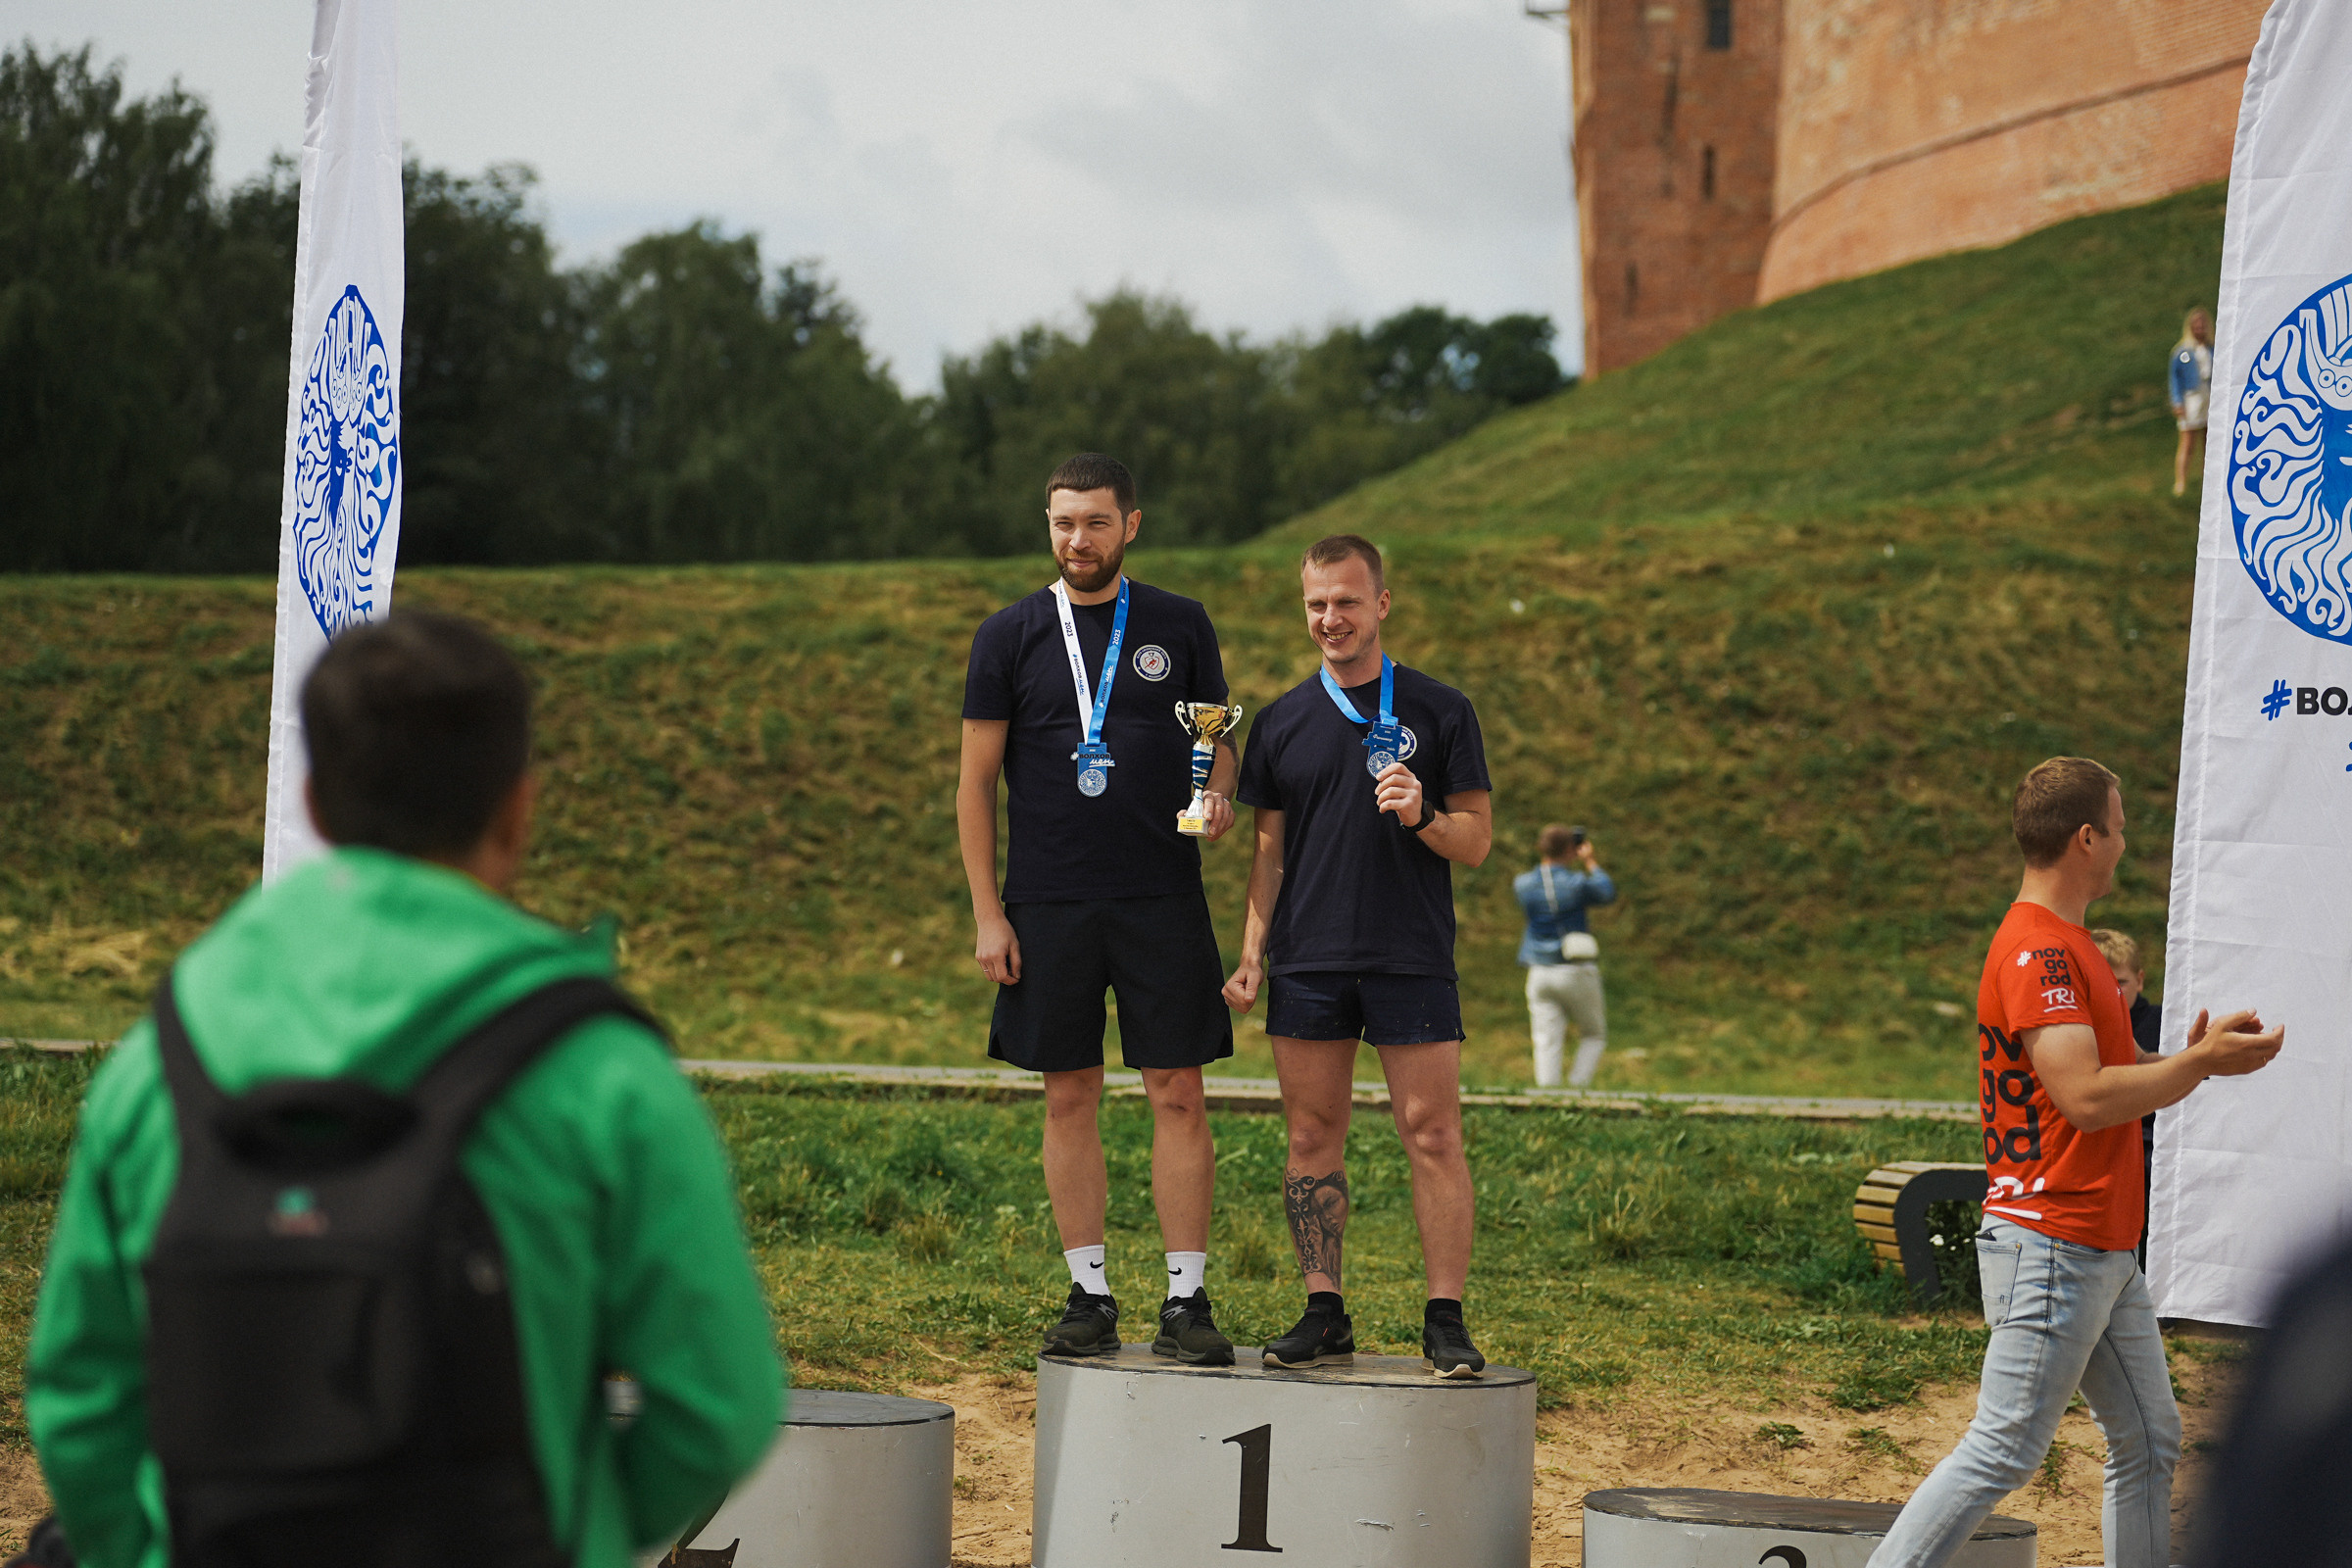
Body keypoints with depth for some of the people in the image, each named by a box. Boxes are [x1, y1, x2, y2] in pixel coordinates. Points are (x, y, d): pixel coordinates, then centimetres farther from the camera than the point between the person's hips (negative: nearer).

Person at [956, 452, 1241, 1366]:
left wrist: (1219, 797, -9)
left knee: (1178, 1095, -4)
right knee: (1069, 1098, 3)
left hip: (1164, 902, 0)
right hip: (1050, 905, 0)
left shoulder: (1179, 627, 8)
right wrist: (986, 913, -1)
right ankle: (1089, 1295, 11)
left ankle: (1186, 1299, 0)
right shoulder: (1010, 635, 5)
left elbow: (1218, 743, 15)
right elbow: (976, 781, 5)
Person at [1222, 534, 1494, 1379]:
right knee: (1312, 1139, 3)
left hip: (1412, 959, -2)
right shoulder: (1282, 722, 11)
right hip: (1307, 960, 3)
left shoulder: (1439, 711, 4)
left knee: (1433, 1135, -6)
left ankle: (1445, 1319, -2)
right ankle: (1324, 1314, 10)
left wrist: (1422, 816, -17)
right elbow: (1269, 850, 14)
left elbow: (1476, 841, 3)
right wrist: (1251, 952, 5)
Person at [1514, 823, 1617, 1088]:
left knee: (1547, 1043, 1)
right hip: (1576, 973, -3)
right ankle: (1579, 1091, -2)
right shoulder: (1576, 884, -11)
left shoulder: (1522, 885, -1)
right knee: (1594, 1036, 14)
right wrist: (1591, 862, 20)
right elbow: (1608, 894, 10)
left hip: (1540, 974, 3)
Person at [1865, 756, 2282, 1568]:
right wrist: (2200, 1063, -17)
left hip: (2105, 1250, 11)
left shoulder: (2068, 945, 17)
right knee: (2007, 1448, -10)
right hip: (2049, 1248, -11)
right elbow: (2085, 1098, -24)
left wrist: (2190, 1058, 5)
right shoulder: (2037, 952, -16)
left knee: (2149, 1444, 12)